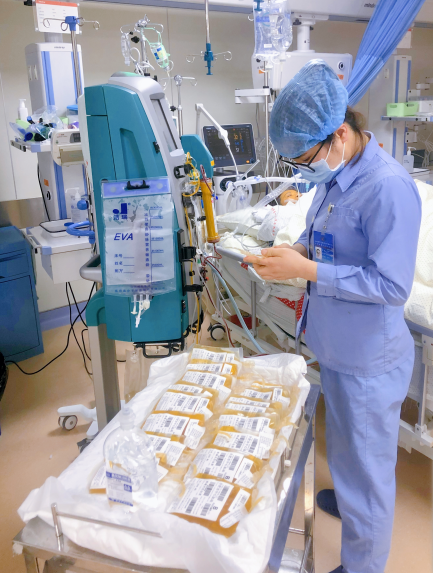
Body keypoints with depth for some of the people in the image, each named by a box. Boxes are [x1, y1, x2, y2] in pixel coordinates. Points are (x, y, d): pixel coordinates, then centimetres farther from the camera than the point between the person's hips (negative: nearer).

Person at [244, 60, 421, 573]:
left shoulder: (388, 188, -26)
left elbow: (392, 285, -26)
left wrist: (305, 270, -26)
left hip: (368, 361, -8)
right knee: (345, 447, 30)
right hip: (336, 347, 9)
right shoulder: (334, 177, 2)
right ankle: (348, 499, 57)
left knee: (366, 466, 12)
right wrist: (296, 250, -4)